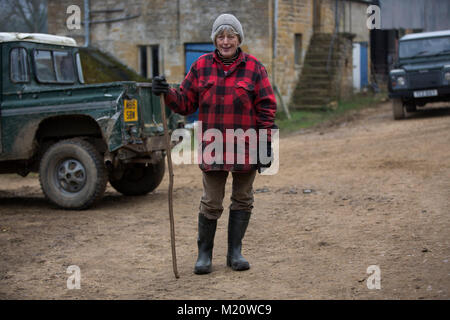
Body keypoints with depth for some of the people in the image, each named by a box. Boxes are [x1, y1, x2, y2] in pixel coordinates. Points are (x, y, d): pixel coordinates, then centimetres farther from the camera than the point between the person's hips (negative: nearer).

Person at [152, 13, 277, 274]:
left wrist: (266, 144, -6)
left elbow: (266, 108, -1)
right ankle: (204, 254, 16)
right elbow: (185, 103, 7)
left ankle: (235, 252, 22)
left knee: (242, 201, 10)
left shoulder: (254, 68, -1)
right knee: (211, 203, 3)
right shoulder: (201, 67, 4)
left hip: (246, 150, 0)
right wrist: (167, 93, -13)